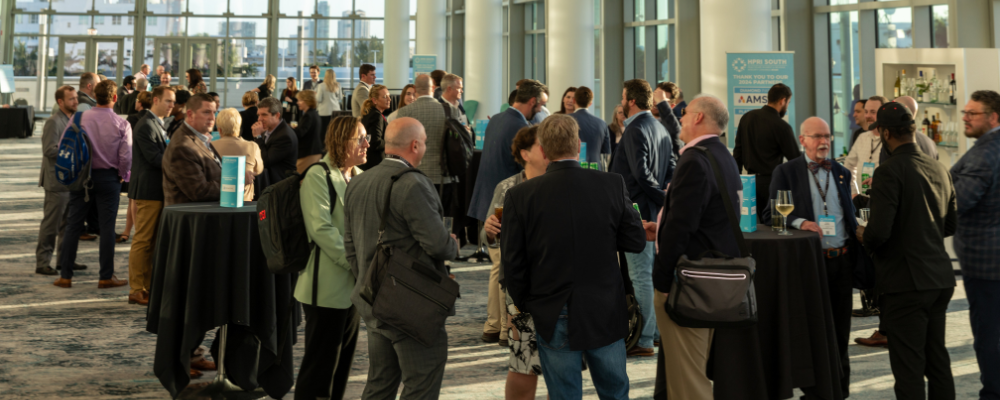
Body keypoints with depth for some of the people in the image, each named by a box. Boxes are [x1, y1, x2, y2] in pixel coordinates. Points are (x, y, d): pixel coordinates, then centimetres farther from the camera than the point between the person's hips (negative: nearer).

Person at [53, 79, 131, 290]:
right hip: (108, 177, -1)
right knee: (107, 227, 5)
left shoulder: (79, 119, -5)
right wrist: (122, 176, 6)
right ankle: (106, 277, 8)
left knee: (73, 225, 7)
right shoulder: (122, 124, -9)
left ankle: (66, 276, 10)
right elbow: (126, 156, -11)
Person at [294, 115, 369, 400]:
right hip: (328, 286, -8)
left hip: (353, 284, 8)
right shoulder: (318, 177, -11)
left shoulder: (360, 178, 13)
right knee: (321, 362, -2)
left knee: (344, 357, 14)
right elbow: (321, 229, -19)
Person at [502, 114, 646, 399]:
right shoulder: (612, 185, -8)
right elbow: (636, 241, -1)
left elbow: (513, 262, -6)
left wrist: (523, 304, 10)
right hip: (605, 313, 1)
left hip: (553, 318, -1)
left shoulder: (520, 196, -11)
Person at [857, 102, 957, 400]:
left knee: (908, 367, -3)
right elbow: (951, 224, 19)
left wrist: (863, 236, -2)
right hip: (940, 278, 8)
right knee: (937, 361, 17)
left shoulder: (889, 172, -16)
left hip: (905, 282, -8)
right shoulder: (939, 169, 9)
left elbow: (879, 231, -23)